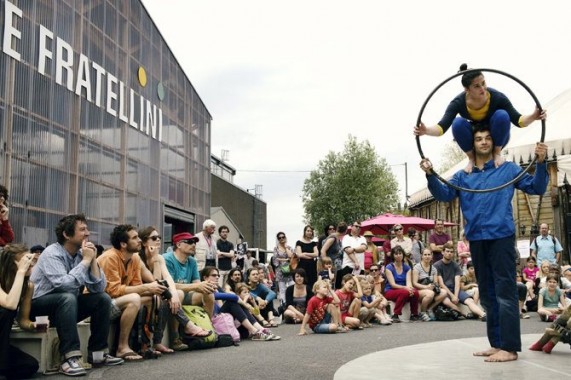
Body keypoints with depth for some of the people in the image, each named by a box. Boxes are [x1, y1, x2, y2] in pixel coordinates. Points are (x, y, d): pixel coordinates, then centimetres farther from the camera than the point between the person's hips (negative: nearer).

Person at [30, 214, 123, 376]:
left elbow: (98, 288, -8)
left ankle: (97, 351, -1)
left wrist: (93, 260, -17)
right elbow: (64, 285, -37)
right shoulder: (52, 253, -20)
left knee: (103, 298, -6)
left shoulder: (81, 254, -2)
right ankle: (70, 358, -37)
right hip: (39, 305, -7)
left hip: (67, 303, 7)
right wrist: (86, 260, -26)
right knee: (68, 297, -34)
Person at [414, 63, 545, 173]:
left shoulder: (497, 97, -26)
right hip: (474, 138, 0)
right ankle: (472, 158, -10)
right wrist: (426, 130, -56)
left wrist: (533, 117, -45)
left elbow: (517, 120, -24)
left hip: (496, 138, 0)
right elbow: (442, 126, -35)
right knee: (457, 123, -32)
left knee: (502, 115, -32)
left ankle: (496, 152, -11)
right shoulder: (458, 102, -26)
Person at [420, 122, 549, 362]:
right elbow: (444, 195, 2)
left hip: (501, 236, -5)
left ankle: (510, 348, -6)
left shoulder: (508, 169, 7)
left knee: (505, 292, -8)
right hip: (476, 239, 5)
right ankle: (496, 344, 19)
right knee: (487, 295, 10)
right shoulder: (463, 176, 14)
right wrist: (430, 175, -15)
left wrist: (540, 163, -14)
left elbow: (536, 188, 2)